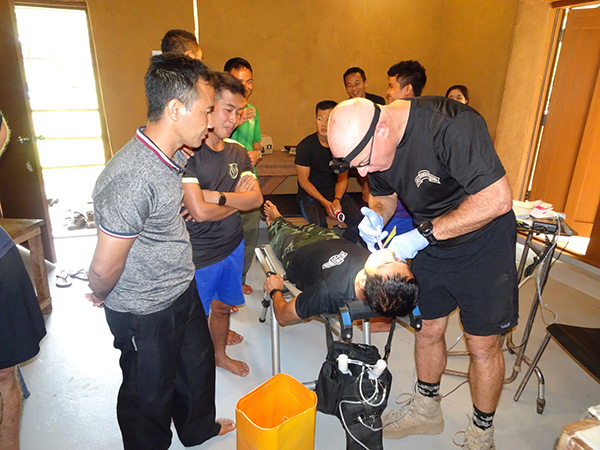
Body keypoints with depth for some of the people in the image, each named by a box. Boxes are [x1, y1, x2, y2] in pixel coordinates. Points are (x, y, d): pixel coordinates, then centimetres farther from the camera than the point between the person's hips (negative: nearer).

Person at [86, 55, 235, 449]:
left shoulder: (173, 156, -4)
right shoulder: (133, 179, -33)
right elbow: (104, 269, -24)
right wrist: (100, 296, -6)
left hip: (182, 291, 9)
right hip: (145, 312, -9)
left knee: (198, 362, 28)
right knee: (150, 394, 16)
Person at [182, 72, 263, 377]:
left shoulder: (237, 151, 3)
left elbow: (256, 198, -7)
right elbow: (200, 211, -25)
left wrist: (216, 196, -22)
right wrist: (236, 200, -9)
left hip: (233, 246, 7)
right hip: (199, 253, -6)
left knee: (222, 305, 24)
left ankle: (220, 354, 48)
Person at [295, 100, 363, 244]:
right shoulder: (305, 146, -8)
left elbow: (342, 178, 5)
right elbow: (303, 180, -7)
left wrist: (337, 200, -14)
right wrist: (325, 203, -16)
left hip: (336, 193, 3)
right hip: (310, 194, -3)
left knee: (358, 219, -22)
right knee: (319, 224, -32)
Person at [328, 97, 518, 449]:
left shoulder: (452, 124, -32)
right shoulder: (372, 145, -10)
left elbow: (497, 199, -31)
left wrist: (421, 235, -30)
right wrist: (376, 215, -17)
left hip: (483, 244, -5)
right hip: (430, 245, 6)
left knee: (483, 344, 6)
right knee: (428, 329, 15)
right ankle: (426, 410, 39)